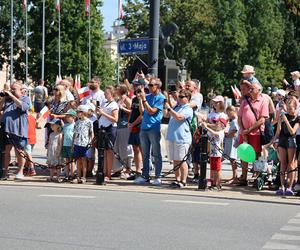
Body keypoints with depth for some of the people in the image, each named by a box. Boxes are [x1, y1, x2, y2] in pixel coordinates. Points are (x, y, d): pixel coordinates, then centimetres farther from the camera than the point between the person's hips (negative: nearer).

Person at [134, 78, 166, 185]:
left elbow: (151, 111, -13)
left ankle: (158, 177, 2)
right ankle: (145, 176, 15)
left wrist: (143, 99, -13)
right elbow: (142, 111, 11)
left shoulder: (160, 98, -5)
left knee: (156, 154, -1)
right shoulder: (147, 96, 14)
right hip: (144, 128, 7)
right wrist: (140, 99, 1)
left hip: (154, 128, -7)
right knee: (145, 154, 10)